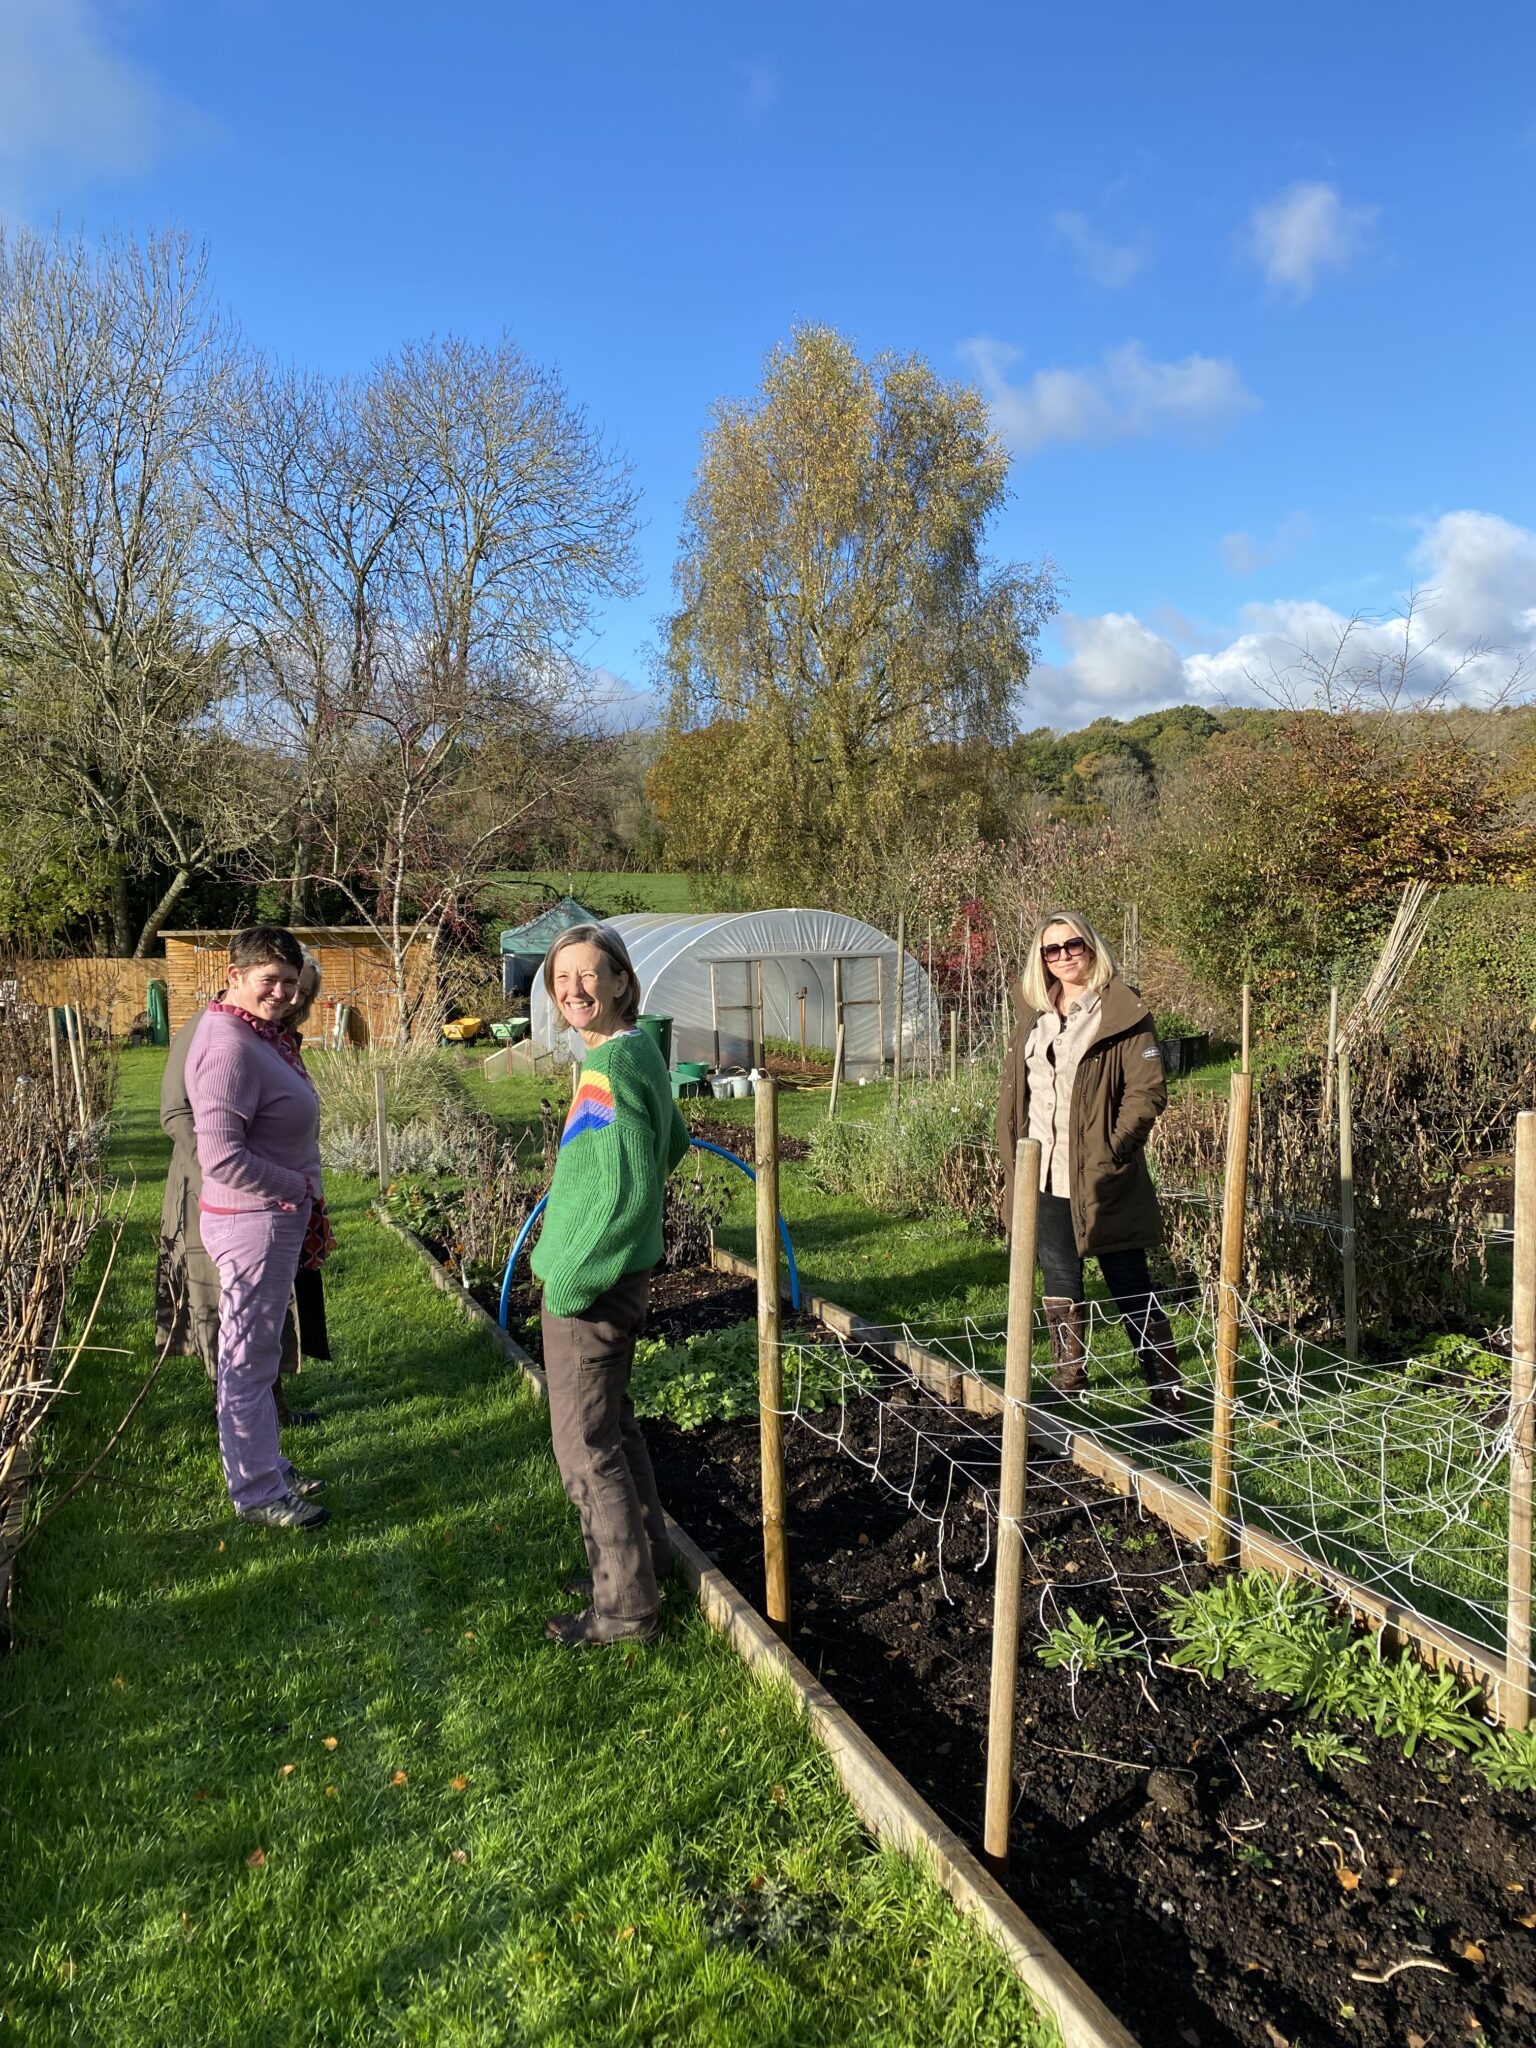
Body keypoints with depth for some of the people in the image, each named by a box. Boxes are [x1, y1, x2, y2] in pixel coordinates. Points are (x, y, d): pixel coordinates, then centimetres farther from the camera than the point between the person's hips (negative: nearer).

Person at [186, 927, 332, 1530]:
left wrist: (309, 1207, 14)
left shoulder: (262, 1037, 11)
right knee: (249, 1361, 3)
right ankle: (257, 1493, 16)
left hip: (279, 1216, 10)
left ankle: (267, 1467, 35)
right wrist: (299, 1188, -15)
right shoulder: (229, 1048, -21)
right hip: (252, 1223, -10)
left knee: (259, 1353, 21)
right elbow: (222, 1159, -27)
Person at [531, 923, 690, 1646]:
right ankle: (645, 1554, 39)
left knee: (584, 1443, 4)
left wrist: (569, 1282, -20)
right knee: (611, 1421, 23)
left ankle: (625, 1606, 17)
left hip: (590, 1284, -10)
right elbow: (672, 1144, 21)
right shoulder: (639, 1048, 7)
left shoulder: (608, 1064, -22)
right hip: (623, 1272, 10)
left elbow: (627, 1191, -27)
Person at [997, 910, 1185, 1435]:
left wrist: (1112, 1152, -17)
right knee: (1059, 1287, 17)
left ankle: (1169, 1398, 13)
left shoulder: (1121, 1012, -7)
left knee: (1131, 1291, 2)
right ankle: (1068, 1383, 32)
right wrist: (1011, 1166, 8)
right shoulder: (1034, 1016, 11)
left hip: (1100, 1181, -6)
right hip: (1044, 1180, 6)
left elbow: (1148, 1091, -11)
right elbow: (1013, 1094, 14)